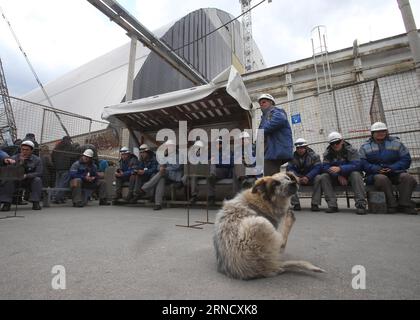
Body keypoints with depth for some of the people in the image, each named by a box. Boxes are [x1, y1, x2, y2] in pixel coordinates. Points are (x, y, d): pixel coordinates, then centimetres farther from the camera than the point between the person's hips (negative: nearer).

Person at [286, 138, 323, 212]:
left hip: (311, 178, -1)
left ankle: (315, 204, -25)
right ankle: (295, 203, -24)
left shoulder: (314, 156, -3)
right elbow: (289, 168, -7)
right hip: (297, 178, 1)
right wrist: (296, 177, -27)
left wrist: (308, 177, -31)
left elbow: (317, 168, -15)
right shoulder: (293, 156, 1)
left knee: (319, 178, -33)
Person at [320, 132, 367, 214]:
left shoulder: (350, 150, -10)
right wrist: (338, 176, -25)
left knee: (356, 174, -33)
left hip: (350, 176, -2)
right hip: (336, 178, 3)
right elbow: (325, 167, -13)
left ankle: (361, 205, -33)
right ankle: (332, 205, -27)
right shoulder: (328, 153, -2)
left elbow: (357, 165, -24)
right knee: (324, 176, -23)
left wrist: (340, 169, -39)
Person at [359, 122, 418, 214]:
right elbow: (362, 163, -3)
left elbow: (406, 159, 7)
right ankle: (392, 205, -29)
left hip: (395, 173, 3)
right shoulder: (365, 147, 9)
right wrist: (377, 169, -19)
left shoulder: (396, 143, 15)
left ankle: (404, 204, -23)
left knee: (407, 177, -27)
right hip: (376, 174, -2)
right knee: (382, 179, -35)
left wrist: (393, 168, -12)